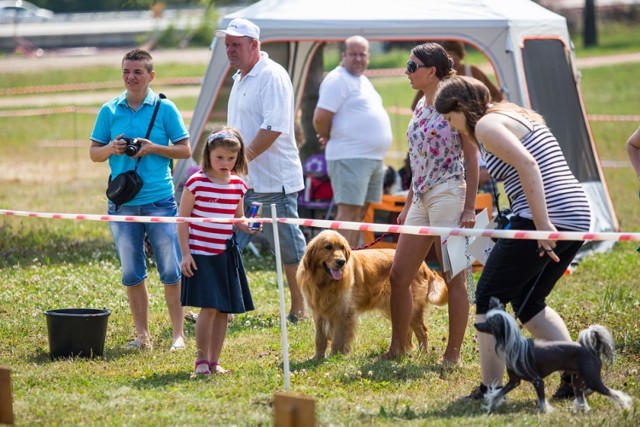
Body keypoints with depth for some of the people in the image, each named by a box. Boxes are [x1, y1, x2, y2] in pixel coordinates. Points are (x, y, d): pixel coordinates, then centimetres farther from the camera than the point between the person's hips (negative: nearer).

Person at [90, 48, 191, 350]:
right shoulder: (109, 111, 7)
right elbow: (94, 153, 12)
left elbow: (185, 151, 3)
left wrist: (153, 148, -13)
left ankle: (178, 334, 6)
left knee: (170, 270, -2)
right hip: (122, 202, 3)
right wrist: (110, 149, -10)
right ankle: (142, 334, 15)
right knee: (131, 272, 6)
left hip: (159, 199, -2)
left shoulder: (165, 108, 1)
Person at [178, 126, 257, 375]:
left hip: (227, 255, 5)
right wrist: (185, 254, -9)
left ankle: (214, 361, 15)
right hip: (201, 255, -5)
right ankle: (201, 360, -1)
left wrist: (247, 227, -5)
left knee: (224, 310, 6)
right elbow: (183, 220, -4)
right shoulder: (196, 183, -7)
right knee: (209, 307, -13)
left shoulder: (238, 186, 7)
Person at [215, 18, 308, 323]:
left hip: (272, 181, -10)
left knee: (290, 250, 1)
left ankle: (299, 310, 11)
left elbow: (273, 127, -23)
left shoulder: (272, 76, -14)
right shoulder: (240, 78, 16)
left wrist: (243, 158, -22)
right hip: (241, 182, 10)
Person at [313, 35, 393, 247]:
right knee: (348, 213, -13)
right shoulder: (337, 80, -11)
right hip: (350, 158, -9)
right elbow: (320, 119, -18)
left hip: (374, 158, 10)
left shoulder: (363, 80, 18)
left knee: (360, 213, 12)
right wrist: (330, 139, -1)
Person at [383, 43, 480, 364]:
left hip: (448, 195, -9)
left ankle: (453, 353, 1)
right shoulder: (421, 106, 14)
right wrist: (408, 205, 20)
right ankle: (398, 347, 17)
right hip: (421, 199, 9)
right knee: (398, 276, 8)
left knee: (454, 277, -3)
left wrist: (469, 207, -15)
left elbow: (472, 157, -10)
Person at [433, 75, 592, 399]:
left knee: (489, 299, 3)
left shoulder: (486, 124, -6)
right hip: (577, 218, 9)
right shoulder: (517, 116, 23)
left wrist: (542, 225, -24)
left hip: (545, 218, -9)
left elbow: (527, 165, -21)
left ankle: (490, 390, 4)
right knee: (529, 304, 21)